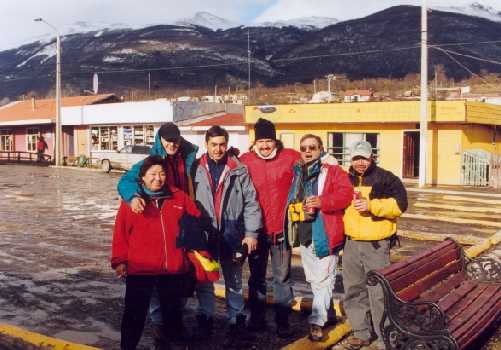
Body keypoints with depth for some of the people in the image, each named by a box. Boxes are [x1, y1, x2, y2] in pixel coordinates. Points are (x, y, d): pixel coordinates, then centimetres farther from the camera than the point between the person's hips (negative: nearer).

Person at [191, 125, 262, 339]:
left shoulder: (239, 169, -2)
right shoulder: (196, 169, 0)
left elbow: (250, 202, -3)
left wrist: (251, 233, -9)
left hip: (232, 235, 0)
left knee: (234, 281, 13)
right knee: (204, 280, 10)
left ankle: (236, 320, 27)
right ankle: (205, 319, 24)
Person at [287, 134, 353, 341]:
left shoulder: (333, 172, -3)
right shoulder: (296, 174, 14)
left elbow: (346, 194, -17)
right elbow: (291, 201, 20)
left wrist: (321, 202, -26)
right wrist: (301, 208, 0)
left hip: (325, 235, -6)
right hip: (304, 234, 7)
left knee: (323, 280, -5)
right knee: (314, 280, 16)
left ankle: (317, 322, 1)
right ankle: (328, 314, 31)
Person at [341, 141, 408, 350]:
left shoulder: (385, 178, -4)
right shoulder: (347, 180, 12)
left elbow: (400, 204, -14)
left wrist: (372, 205, -21)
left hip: (376, 244, -6)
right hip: (351, 243, 6)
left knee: (379, 292, -5)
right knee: (354, 290, 12)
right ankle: (361, 333, 26)